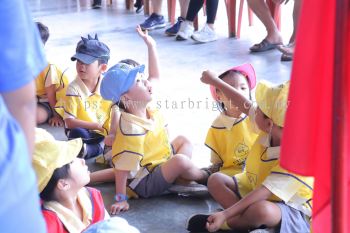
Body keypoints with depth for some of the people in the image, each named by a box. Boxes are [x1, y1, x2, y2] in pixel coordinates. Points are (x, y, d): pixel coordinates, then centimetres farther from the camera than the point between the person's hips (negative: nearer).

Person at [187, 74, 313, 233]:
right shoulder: (272, 130, -12)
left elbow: (264, 192, -36)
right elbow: (246, 105, 2)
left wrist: (225, 215, -39)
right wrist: (214, 81, 13)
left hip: (291, 210, -8)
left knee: (261, 210, -42)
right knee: (215, 180, 1)